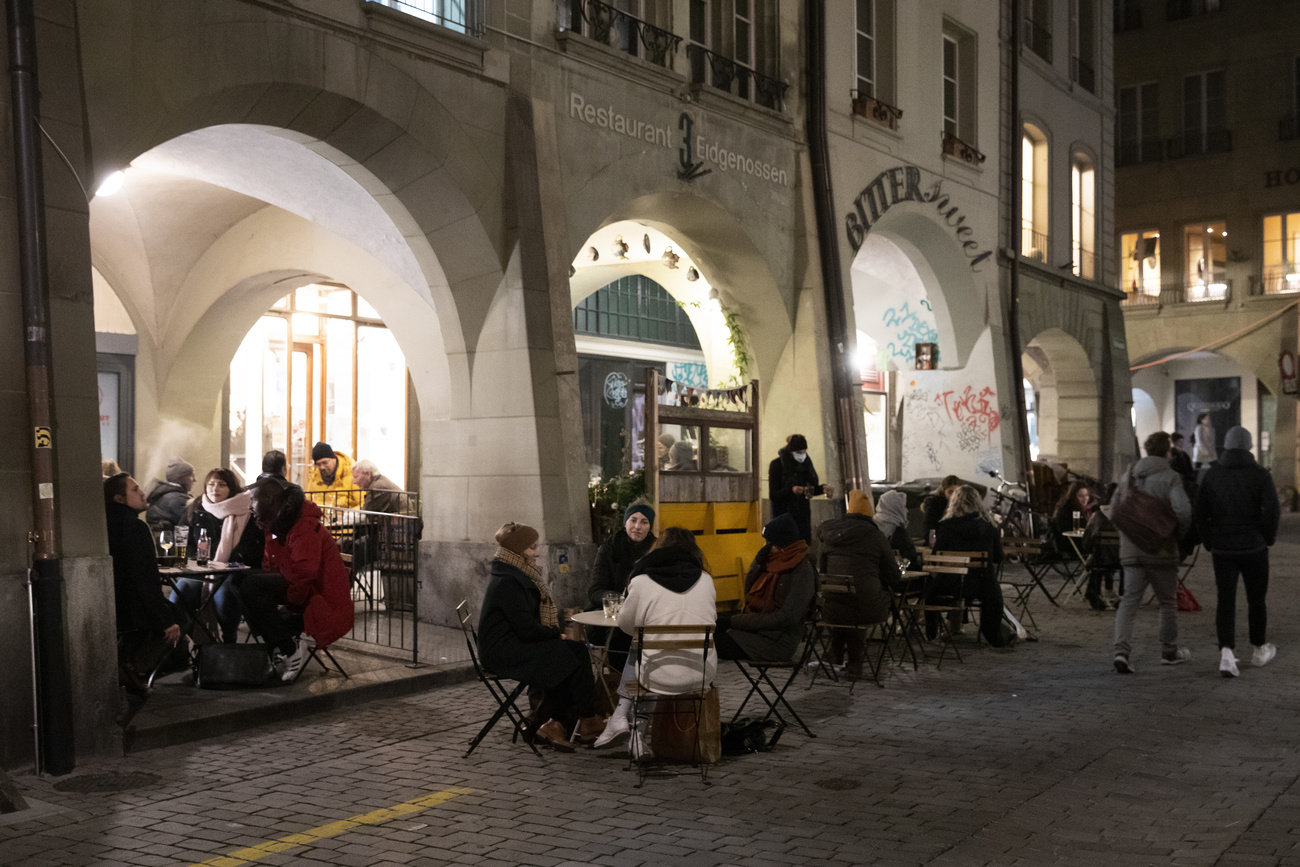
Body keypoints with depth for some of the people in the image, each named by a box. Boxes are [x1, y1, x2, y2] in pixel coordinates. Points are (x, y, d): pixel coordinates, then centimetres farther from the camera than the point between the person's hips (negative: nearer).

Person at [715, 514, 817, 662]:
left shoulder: (802, 571, -13)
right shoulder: (773, 561, 11)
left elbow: (786, 618, -20)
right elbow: (749, 593, 16)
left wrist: (736, 621, -18)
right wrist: (758, 564, -2)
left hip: (777, 642, -8)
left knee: (711, 645, -23)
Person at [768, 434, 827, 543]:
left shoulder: (806, 463, 6)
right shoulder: (777, 465, -7)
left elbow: (813, 488, 12)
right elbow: (772, 495, -11)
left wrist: (822, 489, -10)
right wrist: (791, 490, -26)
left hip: (802, 514, 4)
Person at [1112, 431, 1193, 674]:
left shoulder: (1129, 475, 9)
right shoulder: (1170, 477, -9)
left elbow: (1114, 510, 13)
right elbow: (1183, 511, -21)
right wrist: (1181, 534, -3)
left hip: (1131, 551, 4)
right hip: (1161, 550, -4)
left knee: (1129, 601, 0)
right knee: (1168, 602, 14)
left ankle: (1121, 651, -17)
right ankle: (1169, 652, 27)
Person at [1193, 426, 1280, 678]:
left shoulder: (1212, 475, 1)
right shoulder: (1260, 475, -6)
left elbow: (1198, 513, -1)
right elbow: (1272, 511, -15)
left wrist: (1209, 541, 10)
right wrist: (1269, 538, 1)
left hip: (1222, 549, 1)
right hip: (1254, 548, -1)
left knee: (1225, 601, 2)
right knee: (1256, 600, 15)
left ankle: (1226, 652, -14)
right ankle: (1260, 650, 30)